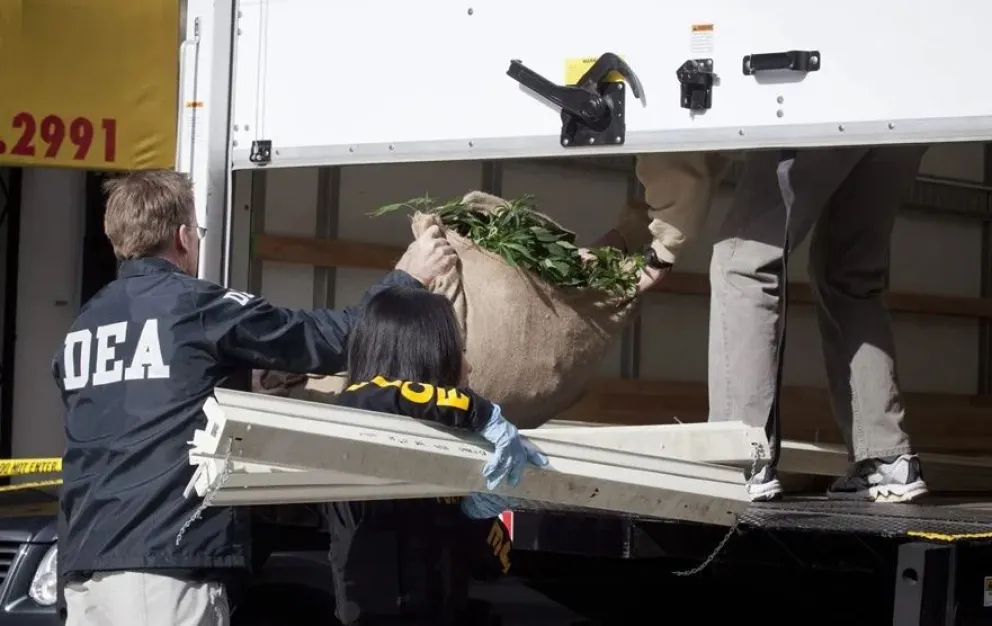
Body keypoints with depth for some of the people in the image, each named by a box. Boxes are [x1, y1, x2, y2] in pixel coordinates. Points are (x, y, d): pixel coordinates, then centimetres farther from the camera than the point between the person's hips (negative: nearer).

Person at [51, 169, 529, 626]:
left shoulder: (82, 328, 14)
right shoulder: (199, 307, -5)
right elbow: (333, 340, -1)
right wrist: (408, 279, 14)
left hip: (84, 561, 7)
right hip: (164, 562, -7)